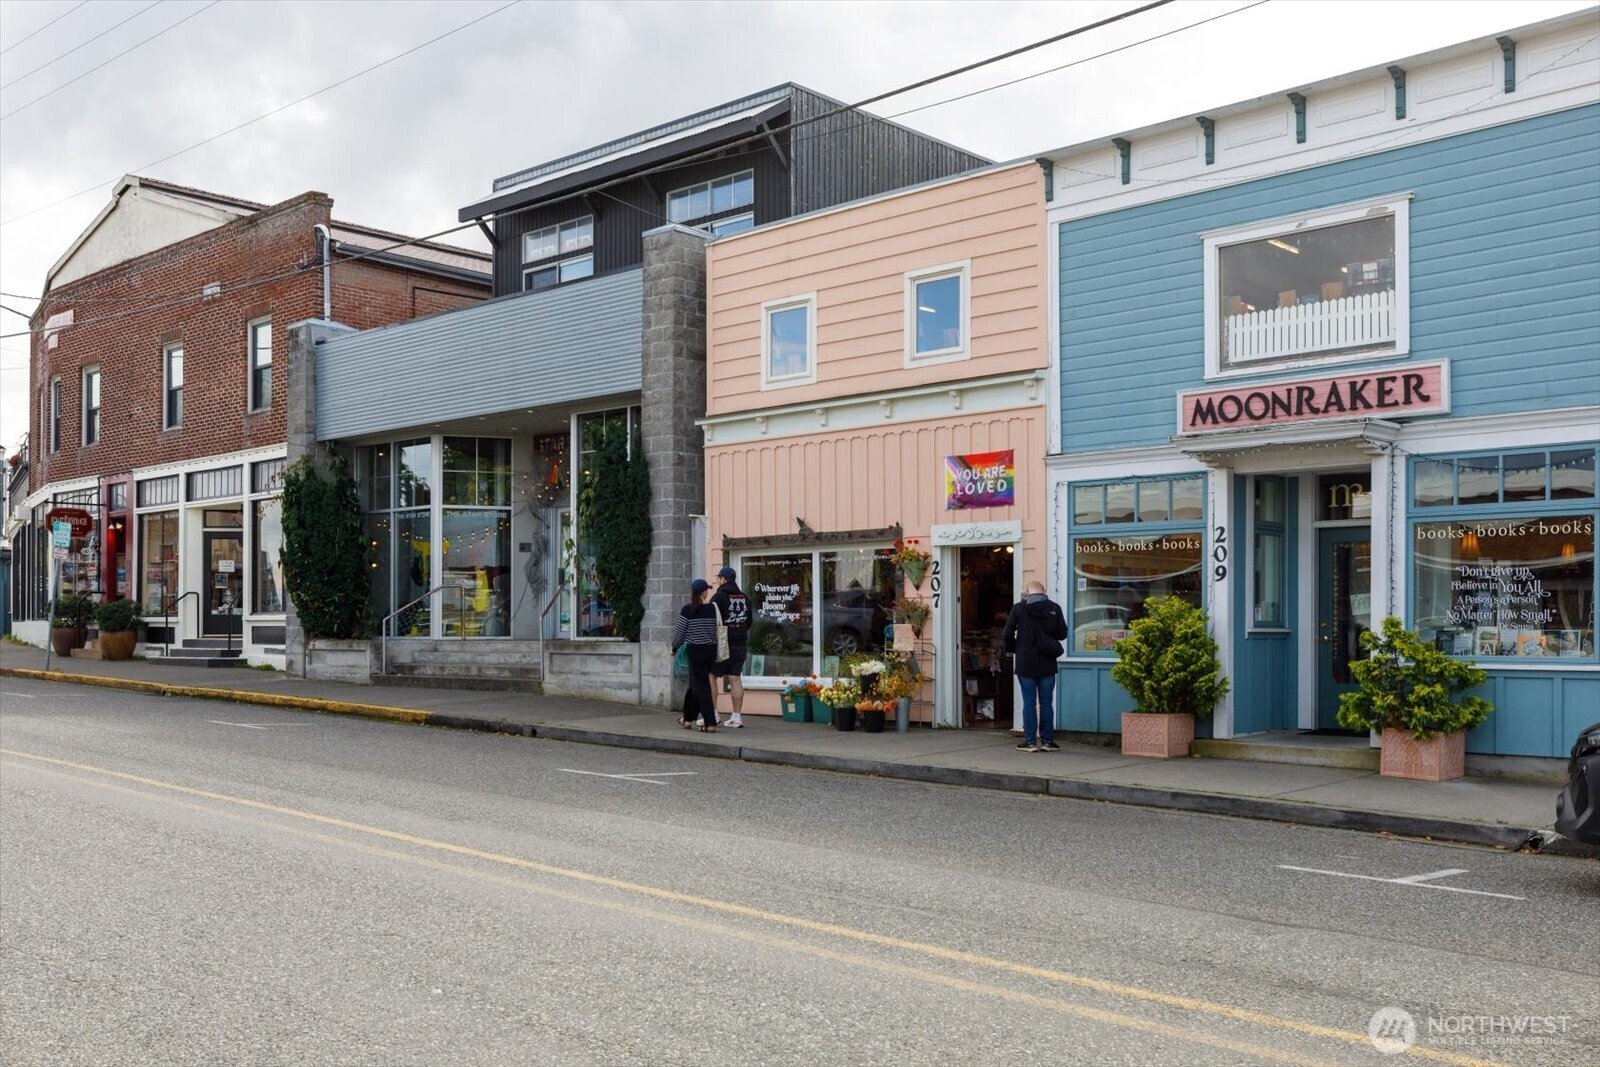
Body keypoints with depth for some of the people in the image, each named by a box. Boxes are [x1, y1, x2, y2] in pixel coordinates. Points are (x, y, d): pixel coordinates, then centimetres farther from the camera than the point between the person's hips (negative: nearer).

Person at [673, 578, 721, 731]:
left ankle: (710, 723, -7)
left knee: (700, 686, -1)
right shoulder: (713, 609, -2)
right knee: (695, 684, 17)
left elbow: (680, 632, -4)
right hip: (711, 650, 4)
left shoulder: (687, 610, -10)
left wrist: (674, 648, 12)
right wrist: (716, 652, 16)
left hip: (695, 651, -4)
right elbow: (719, 631, 4)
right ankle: (688, 718, 27)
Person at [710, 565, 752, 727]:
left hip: (722, 644, -6)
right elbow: (749, 622, 18)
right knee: (736, 679, 7)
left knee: (711, 676, 4)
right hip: (741, 645, 6)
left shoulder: (719, 596, -11)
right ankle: (737, 716, 5)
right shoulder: (744, 597, 11)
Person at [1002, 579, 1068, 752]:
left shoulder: (1018, 608, -5)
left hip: (1025, 664, -1)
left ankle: (1030, 741, 4)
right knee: (1046, 703, 8)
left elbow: (1007, 635, -4)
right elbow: (1062, 633, 6)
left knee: (1029, 703, 3)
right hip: (1047, 665, 1)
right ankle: (1047, 740, 10)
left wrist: (1010, 650, 14)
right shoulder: (1054, 608, 0)